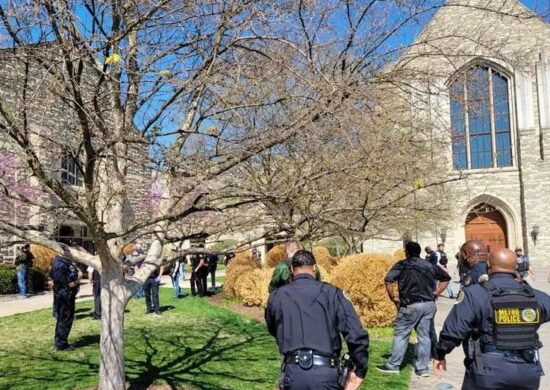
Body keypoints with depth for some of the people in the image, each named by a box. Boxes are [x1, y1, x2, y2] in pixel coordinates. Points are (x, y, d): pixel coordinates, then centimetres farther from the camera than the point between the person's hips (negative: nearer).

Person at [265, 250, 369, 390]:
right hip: (326, 372, -1)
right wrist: (360, 371, 5)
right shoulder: (331, 293, 1)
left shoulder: (276, 296, 7)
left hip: (293, 372, 2)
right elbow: (357, 335, -5)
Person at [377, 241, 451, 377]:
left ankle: (393, 365, 11)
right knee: (424, 336, 10)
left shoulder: (402, 265, -5)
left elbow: (388, 280, -17)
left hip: (411, 305, -5)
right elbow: (446, 278, 17)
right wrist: (435, 294, 13)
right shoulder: (430, 266, 11)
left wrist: (393, 297, -6)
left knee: (400, 335, 5)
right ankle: (422, 368, 14)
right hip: (429, 304, 5)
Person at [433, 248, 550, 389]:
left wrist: (440, 355, 4)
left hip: (489, 371, -4)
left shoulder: (475, 294, -11)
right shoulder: (536, 297, 2)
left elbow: (453, 330, -12)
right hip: (528, 372, 4)